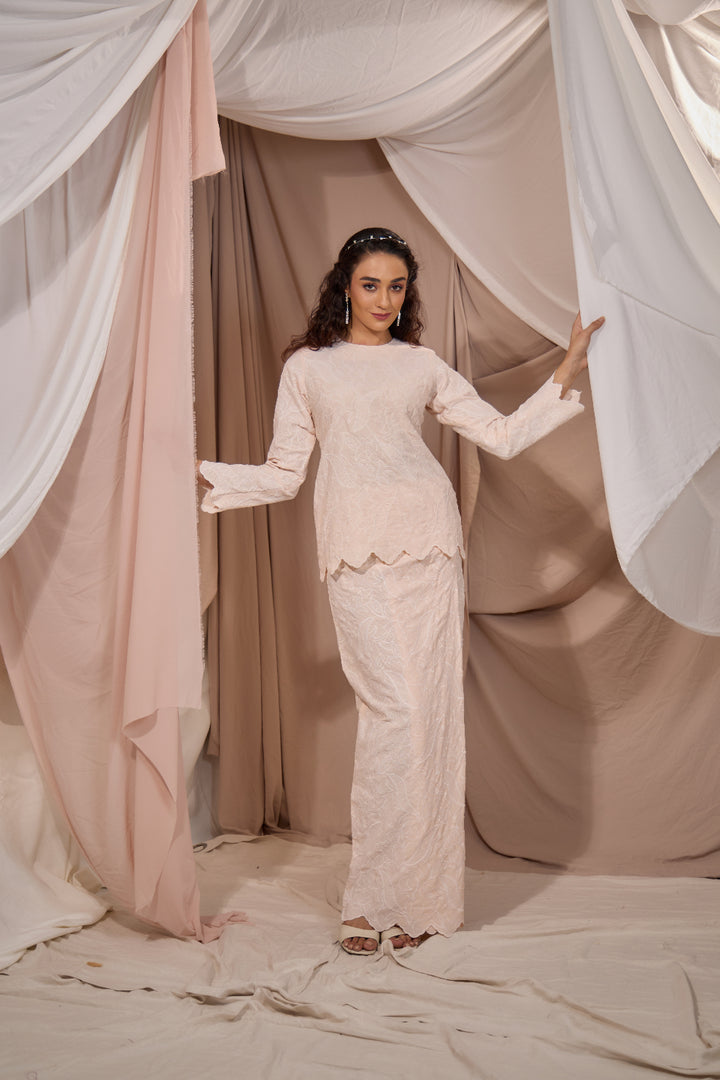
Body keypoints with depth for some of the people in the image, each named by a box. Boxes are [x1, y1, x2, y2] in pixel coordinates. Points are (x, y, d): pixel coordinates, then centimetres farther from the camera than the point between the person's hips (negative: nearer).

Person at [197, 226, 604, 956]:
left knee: (430, 710, -1)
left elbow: (502, 436, 16)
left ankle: (417, 898, 10)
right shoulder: (307, 366, 15)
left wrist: (567, 375, 12)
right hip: (356, 550, -2)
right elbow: (283, 473, 13)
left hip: (427, 543, 2)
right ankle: (372, 899, 1)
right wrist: (204, 476, 4)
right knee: (395, 710, -12)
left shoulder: (423, 365, 18)